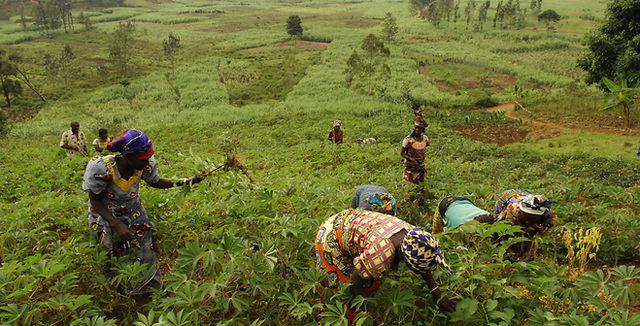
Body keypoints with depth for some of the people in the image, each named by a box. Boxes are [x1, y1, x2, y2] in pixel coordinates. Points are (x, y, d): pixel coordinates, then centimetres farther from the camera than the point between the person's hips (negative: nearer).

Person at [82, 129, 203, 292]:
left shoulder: (146, 164, -22)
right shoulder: (102, 168, -34)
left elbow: (156, 182, -1)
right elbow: (94, 200, -20)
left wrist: (184, 182, -16)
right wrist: (117, 225, -30)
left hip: (133, 213, 3)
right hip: (105, 215, -3)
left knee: (145, 255, 5)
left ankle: (154, 288, 29)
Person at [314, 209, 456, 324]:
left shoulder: (411, 233, -19)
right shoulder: (380, 257, -40)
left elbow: (424, 266, 2)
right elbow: (355, 285, -24)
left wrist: (438, 296, -1)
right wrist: (373, 319, -18)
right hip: (330, 240, -7)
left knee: (373, 283, 13)